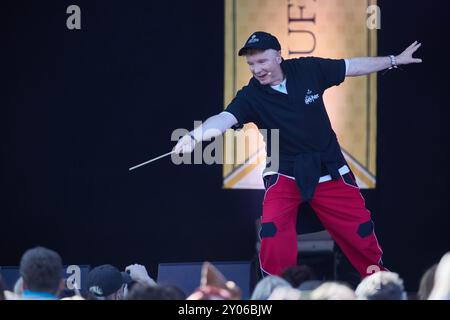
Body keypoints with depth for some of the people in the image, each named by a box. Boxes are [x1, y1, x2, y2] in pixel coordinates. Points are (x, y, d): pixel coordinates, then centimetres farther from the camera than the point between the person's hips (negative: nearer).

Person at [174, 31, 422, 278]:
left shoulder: (308, 70, -10)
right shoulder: (251, 96, -16)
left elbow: (354, 67, 2)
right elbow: (224, 118, -33)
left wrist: (394, 61, 10)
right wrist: (193, 136, -53)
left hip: (330, 171, 2)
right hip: (285, 174, -2)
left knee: (361, 231, 6)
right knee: (273, 228, -24)